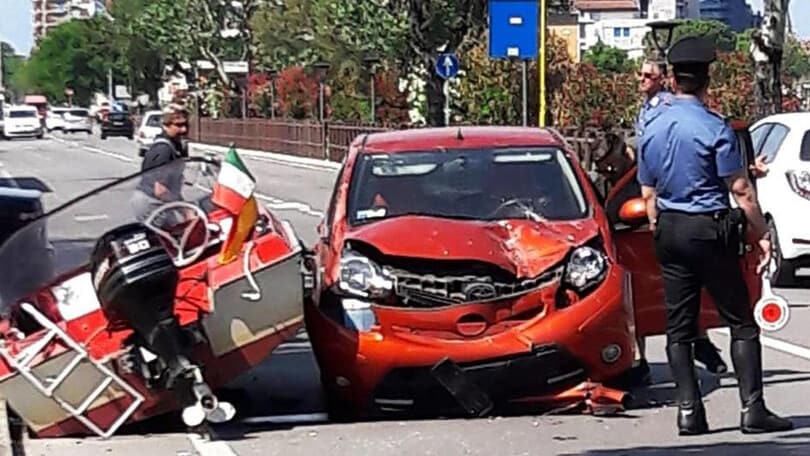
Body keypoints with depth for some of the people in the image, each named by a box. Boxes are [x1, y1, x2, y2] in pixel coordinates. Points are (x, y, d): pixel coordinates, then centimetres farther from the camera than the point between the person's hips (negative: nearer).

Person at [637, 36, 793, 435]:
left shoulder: (651, 131, 6)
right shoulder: (714, 128, -12)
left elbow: (648, 193, 12)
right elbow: (740, 189, -12)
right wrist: (761, 234, -4)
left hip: (669, 231, 5)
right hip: (710, 229, -5)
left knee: (679, 326, 7)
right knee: (742, 323, 1)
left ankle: (689, 412, 5)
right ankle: (752, 409, -3)